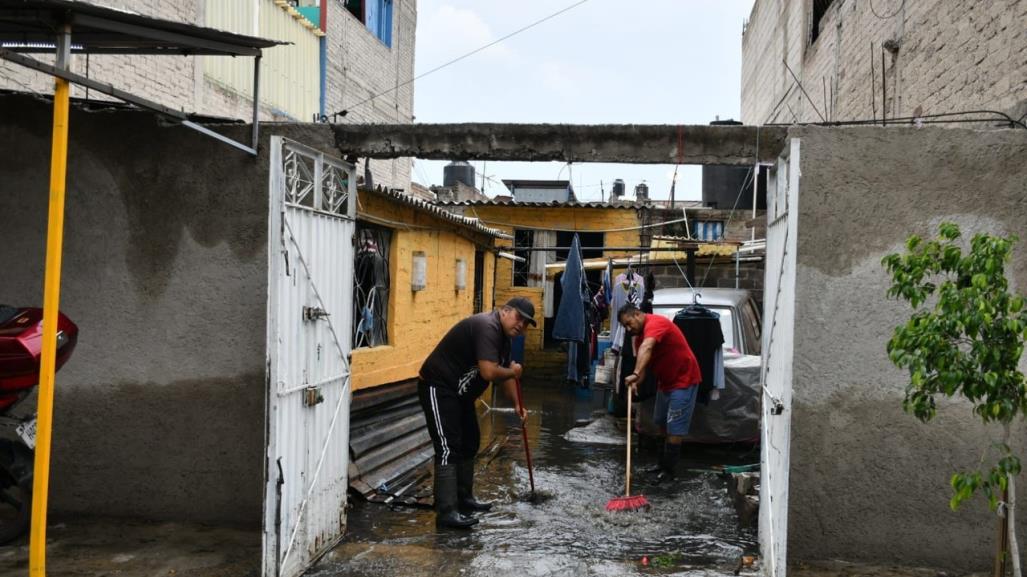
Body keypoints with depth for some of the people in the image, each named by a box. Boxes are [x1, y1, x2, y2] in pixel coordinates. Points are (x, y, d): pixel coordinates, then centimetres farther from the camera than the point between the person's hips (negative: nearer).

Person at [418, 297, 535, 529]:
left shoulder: (503, 336, 10)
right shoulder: (487, 327, -23)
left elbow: (505, 372, 23)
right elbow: (489, 372, -32)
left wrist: (516, 404, 19)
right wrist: (512, 372, -13)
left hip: (460, 392, 11)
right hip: (438, 388, -11)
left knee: (469, 443, 17)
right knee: (448, 448, -14)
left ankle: (464, 498, 29)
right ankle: (446, 512, -14)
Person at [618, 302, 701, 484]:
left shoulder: (655, 323, -24)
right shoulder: (640, 334, 7)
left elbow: (647, 348, -43)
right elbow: (645, 362, 3)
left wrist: (635, 374, -56)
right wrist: (636, 382, -17)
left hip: (683, 380, -10)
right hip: (665, 381, 10)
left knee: (674, 428, -7)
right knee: (662, 423, 19)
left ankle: (669, 470, 0)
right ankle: (664, 462, 33)